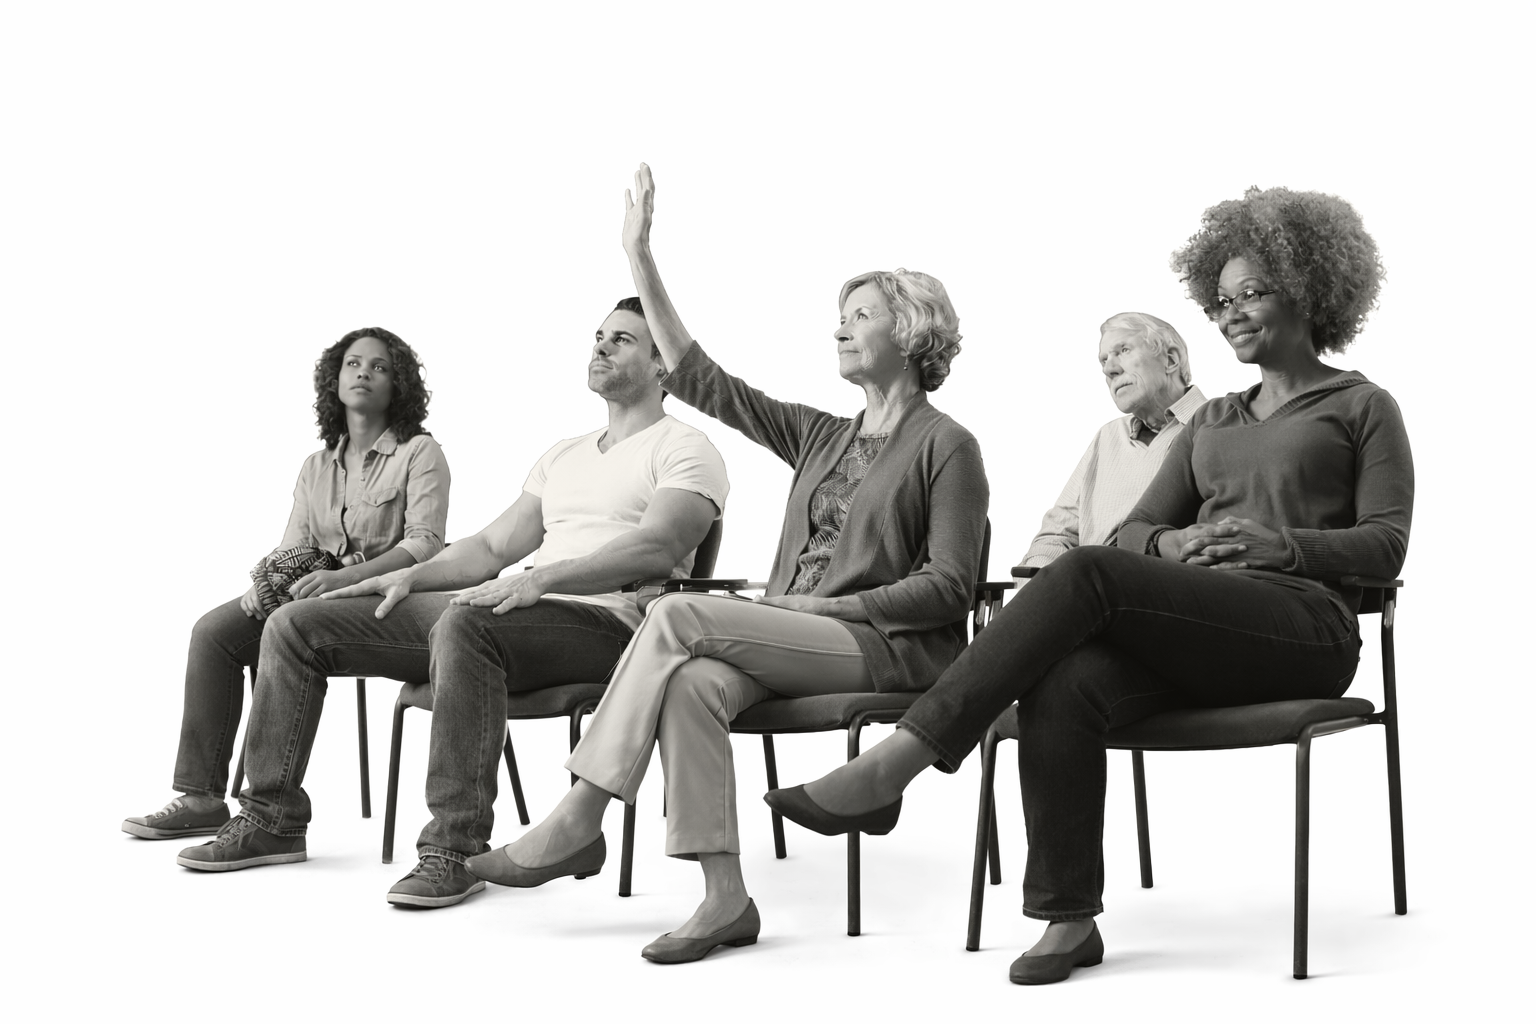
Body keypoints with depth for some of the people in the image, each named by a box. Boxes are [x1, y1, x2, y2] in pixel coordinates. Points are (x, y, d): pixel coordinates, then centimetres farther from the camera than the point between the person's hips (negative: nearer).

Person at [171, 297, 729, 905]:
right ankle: (272, 819, 7)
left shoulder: (683, 449, 3)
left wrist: (543, 577, -28)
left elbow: (655, 548, -16)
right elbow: (493, 545, 26)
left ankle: (454, 849, -36)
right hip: (516, 606, 8)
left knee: (464, 622, -42)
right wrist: (408, 577, 9)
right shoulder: (564, 455, 29)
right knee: (296, 625, 1)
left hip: (603, 618, -8)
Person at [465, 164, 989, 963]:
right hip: (798, 640, 6)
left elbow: (949, 588, -7)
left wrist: (831, 604, -13)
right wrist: (640, 259, 14)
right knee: (690, 682, -28)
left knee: (678, 614, -22)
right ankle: (725, 897, -31)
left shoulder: (946, 447, 1)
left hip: (891, 650, -6)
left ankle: (578, 821, -18)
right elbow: (700, 380, 18)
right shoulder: (821, 437, 21)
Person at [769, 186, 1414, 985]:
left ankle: (892, 767, -37)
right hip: (1195, 632, 5)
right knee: (1060, 686, -31)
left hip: (1305, 626, -5)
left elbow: (1386, 546, 3)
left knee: (1086, 573, -32)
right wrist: (1173, 543, -4)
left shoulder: (1362, 408, 15)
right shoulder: (1212, 421, 30)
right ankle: (1069, 920, -27)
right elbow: (1134, 530, 20)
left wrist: (1278, 542, -14)